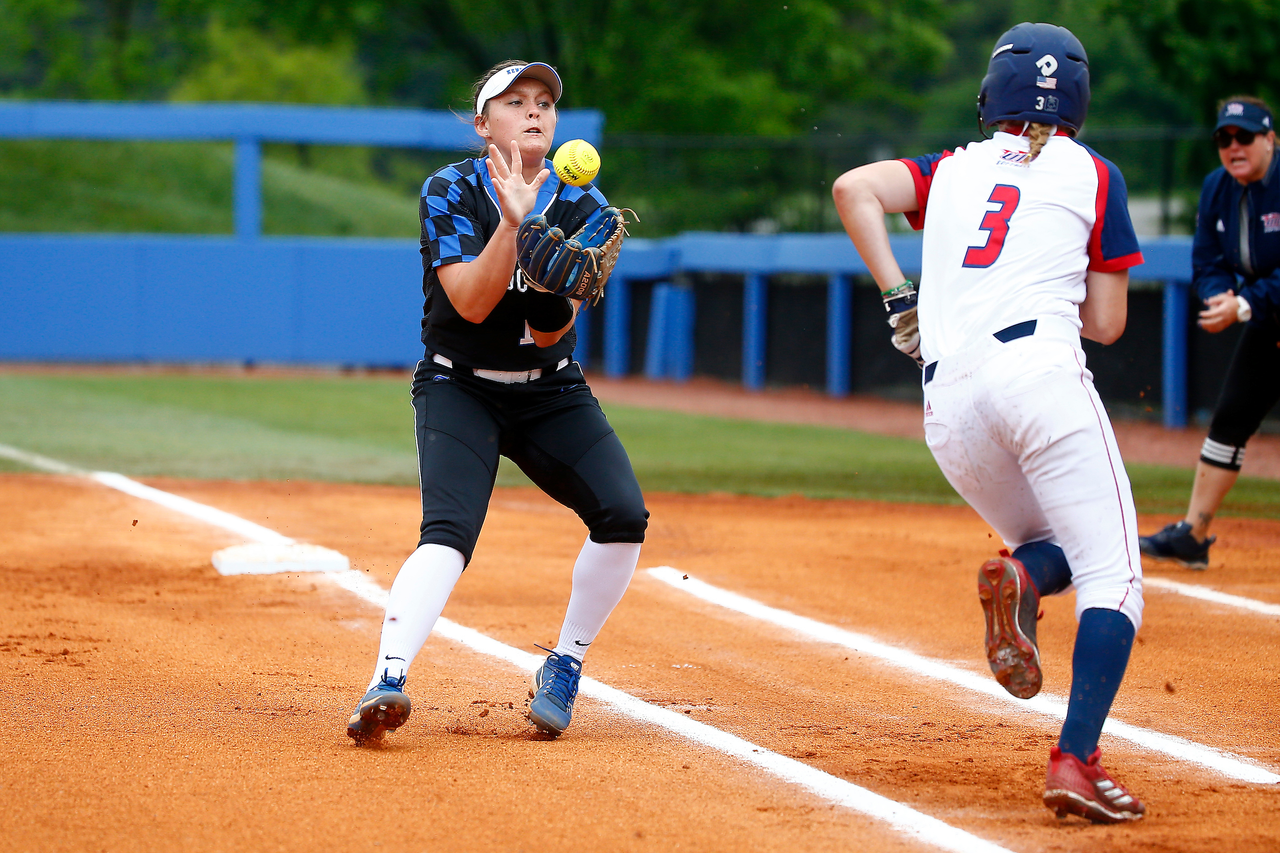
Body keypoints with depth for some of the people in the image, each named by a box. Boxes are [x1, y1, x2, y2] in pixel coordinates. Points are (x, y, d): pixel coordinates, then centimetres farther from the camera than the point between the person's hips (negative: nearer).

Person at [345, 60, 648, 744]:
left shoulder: (582, 206, -3)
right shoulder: (450, 192, -10)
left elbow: (548, 335, -11)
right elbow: (473, 303, -22)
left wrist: (555, 290, -33)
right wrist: (512, 222, -33)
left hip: (550, 391, 3)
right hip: (460, 387, -3)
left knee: (623, 515, -17)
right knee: (449, 530, -27)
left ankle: (564, 668, 1)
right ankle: (388, 680, -40)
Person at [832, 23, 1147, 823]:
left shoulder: (953, 169, 22)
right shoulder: (1092, 174, 14)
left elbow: (854, 188, 5)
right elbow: (1107, 323, 13)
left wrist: (899, 296, 8)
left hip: (948, 398, 4)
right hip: (1040, 367, -4)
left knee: (1055, 550, 22)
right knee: (1112, 575, -4)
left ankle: (1018, 576, -16)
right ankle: (1076, 760, -23)